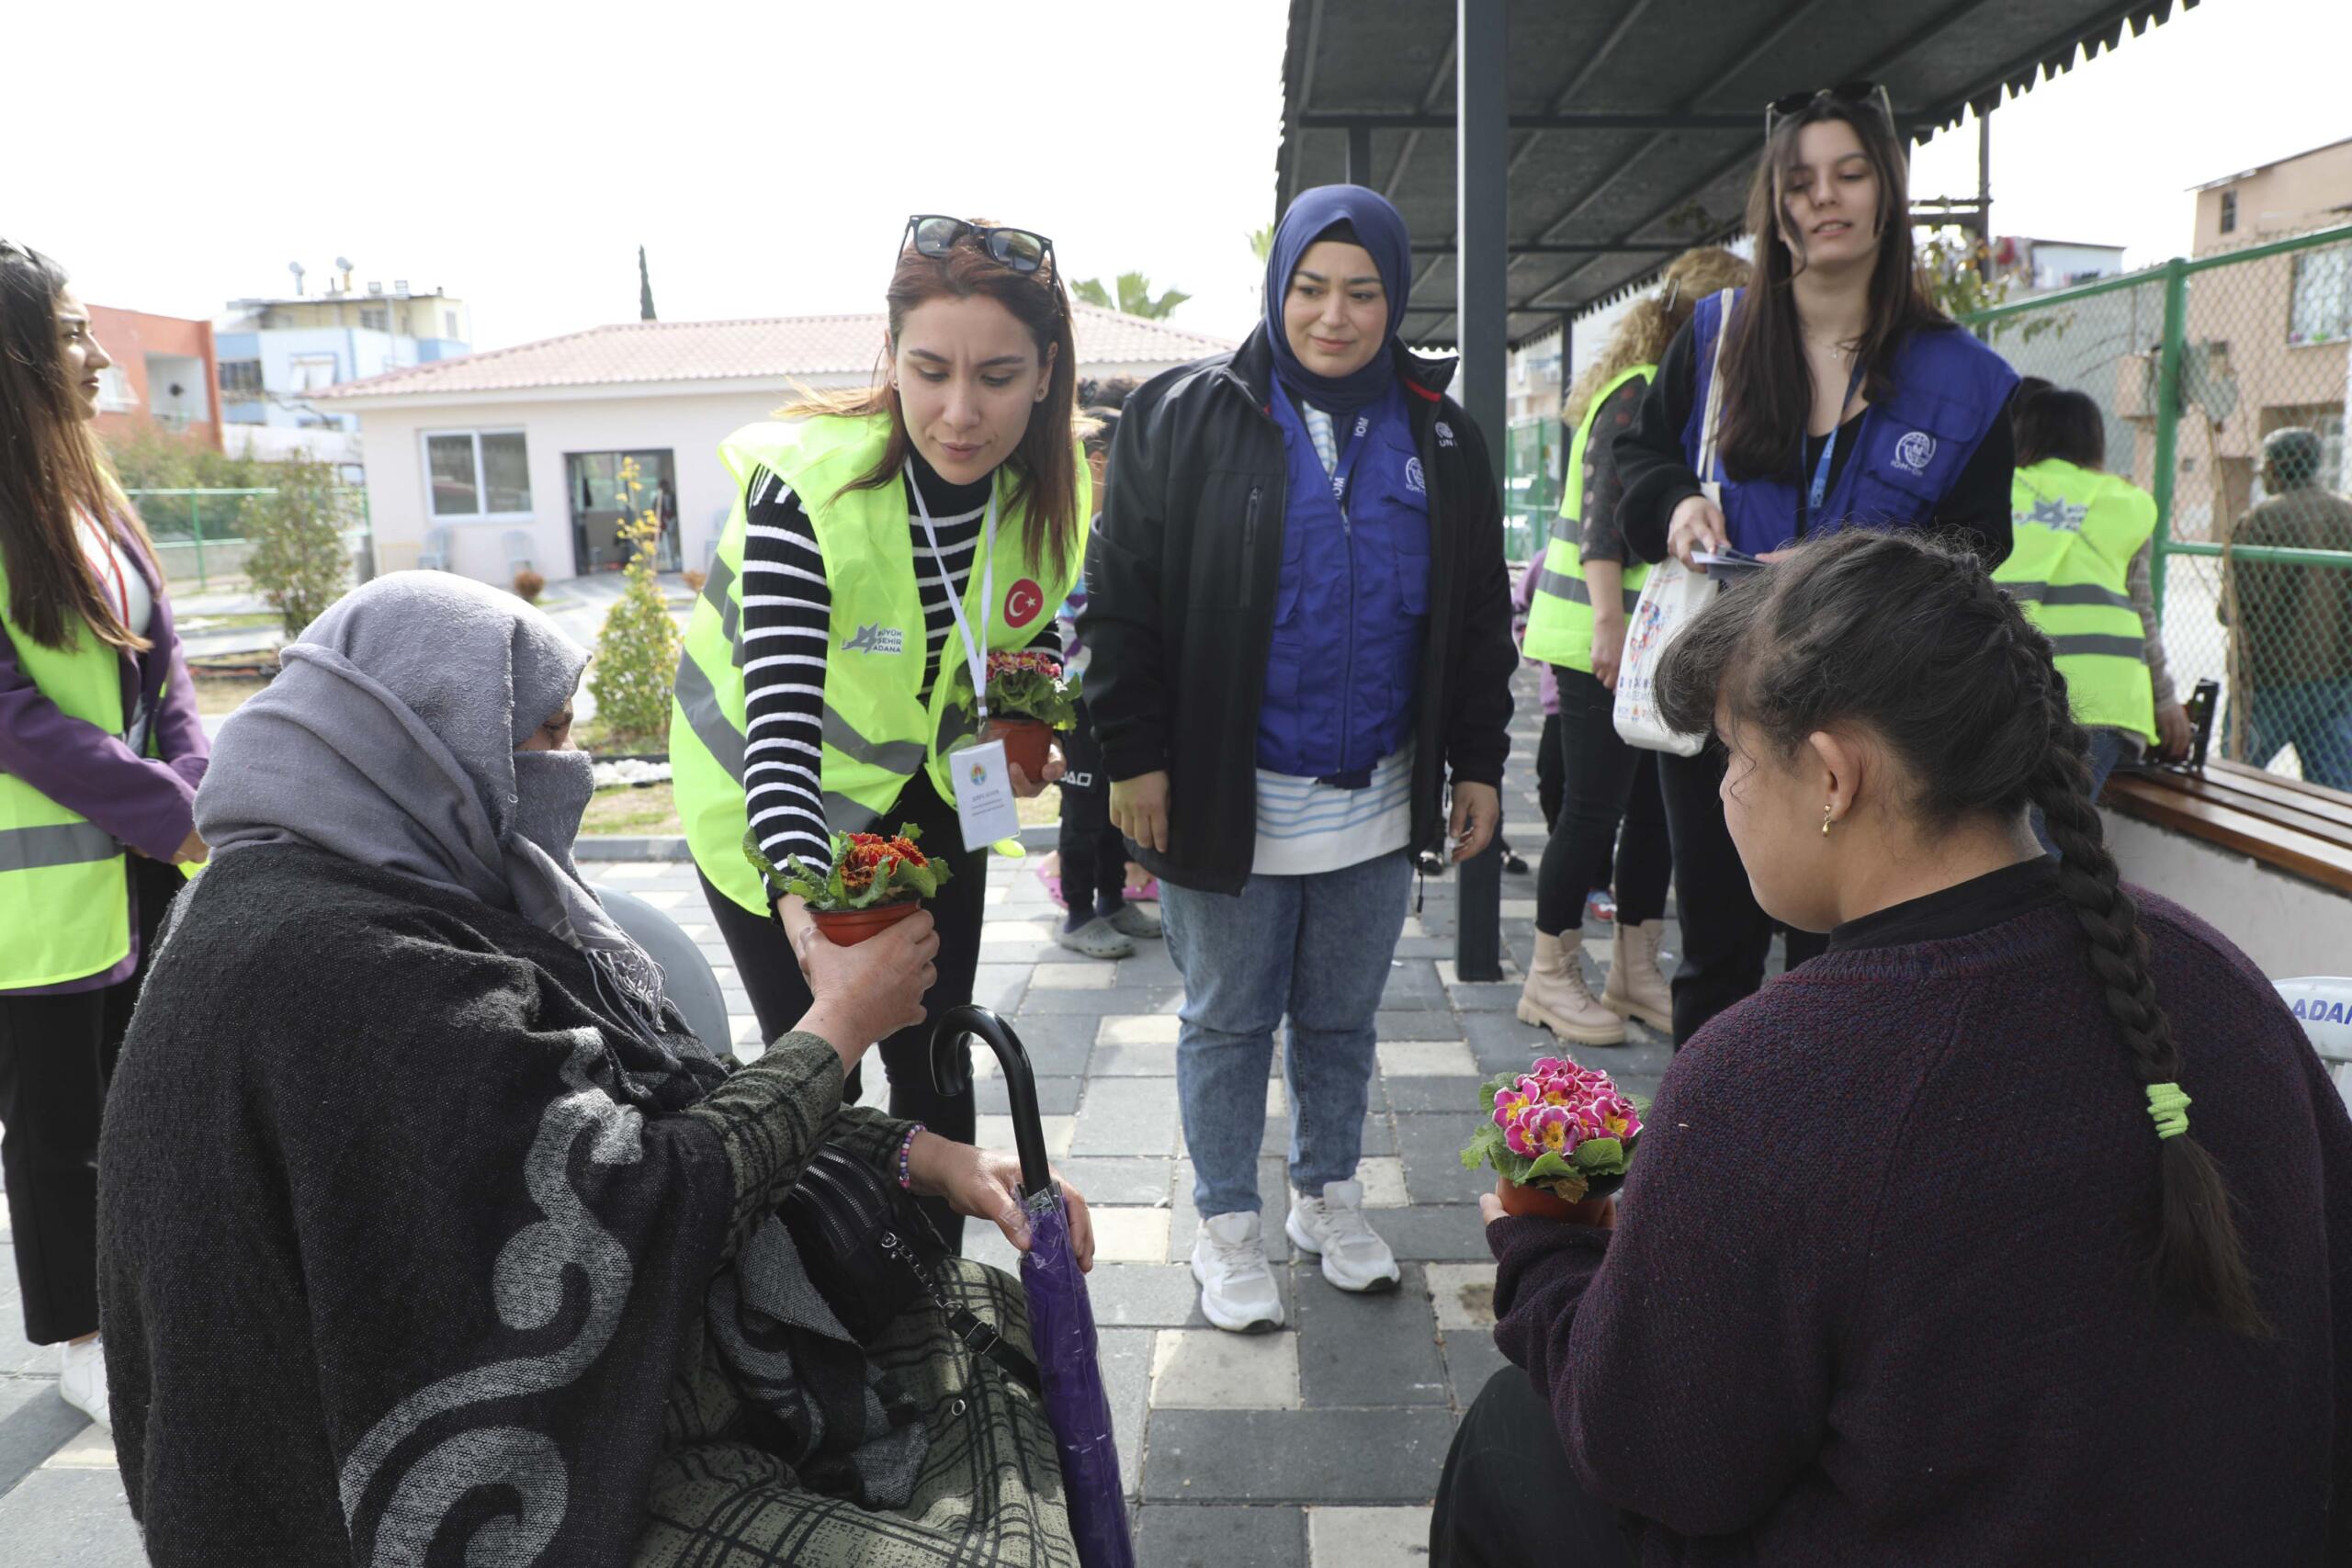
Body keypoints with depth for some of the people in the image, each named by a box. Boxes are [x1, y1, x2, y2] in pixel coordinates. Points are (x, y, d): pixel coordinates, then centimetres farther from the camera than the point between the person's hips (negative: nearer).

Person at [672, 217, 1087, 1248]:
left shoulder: (1049, 489, -15)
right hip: (775, 804, -4)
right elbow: (778, 713, -41)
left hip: (927, 788, 5)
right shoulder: (806, 485, -32)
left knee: (933, 1058, 12)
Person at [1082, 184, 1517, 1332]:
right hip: (1229, 799, -3)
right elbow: (1121, 601, -6)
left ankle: (1329, 1198, 37)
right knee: (1227, 1021, 10)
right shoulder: (1184, 417, -5)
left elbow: (1479, 621, 11)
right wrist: (1135, 758, -10)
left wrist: (1478, 764, 8)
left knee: (1342, 1017, 17)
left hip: (1376, 801, 3)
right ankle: (1227, 1227, 27)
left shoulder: (1437, 436, 6)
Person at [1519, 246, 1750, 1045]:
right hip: (1600, 642, -9)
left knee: (1656, 807, 11)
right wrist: (1609, 624, -27)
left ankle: (1635, 971, 22)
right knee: (1595, 810, -2)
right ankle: (1550, 979, 11)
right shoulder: (1637, 395, -13)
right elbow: (1602, 515, -20)